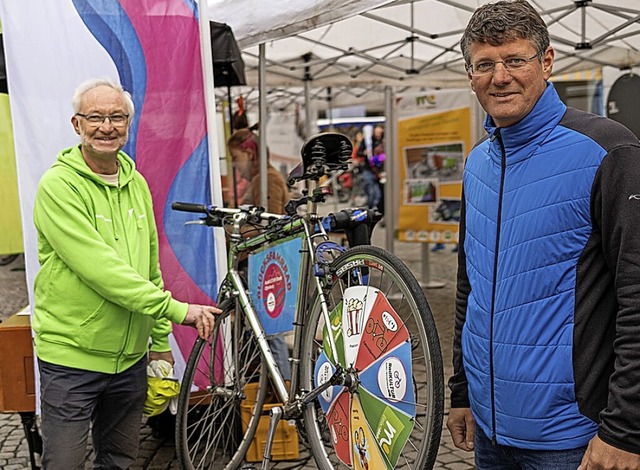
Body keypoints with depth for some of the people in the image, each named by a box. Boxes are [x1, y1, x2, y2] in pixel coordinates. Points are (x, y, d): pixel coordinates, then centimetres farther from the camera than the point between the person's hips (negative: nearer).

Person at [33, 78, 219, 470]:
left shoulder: (137, 184, 8)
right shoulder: (59, 185, -13)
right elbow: (100, 268, -23)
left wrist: (161, 341, 15)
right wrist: (176, 309, -23)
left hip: (131, 357, 6)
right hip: (71, 358, -6)